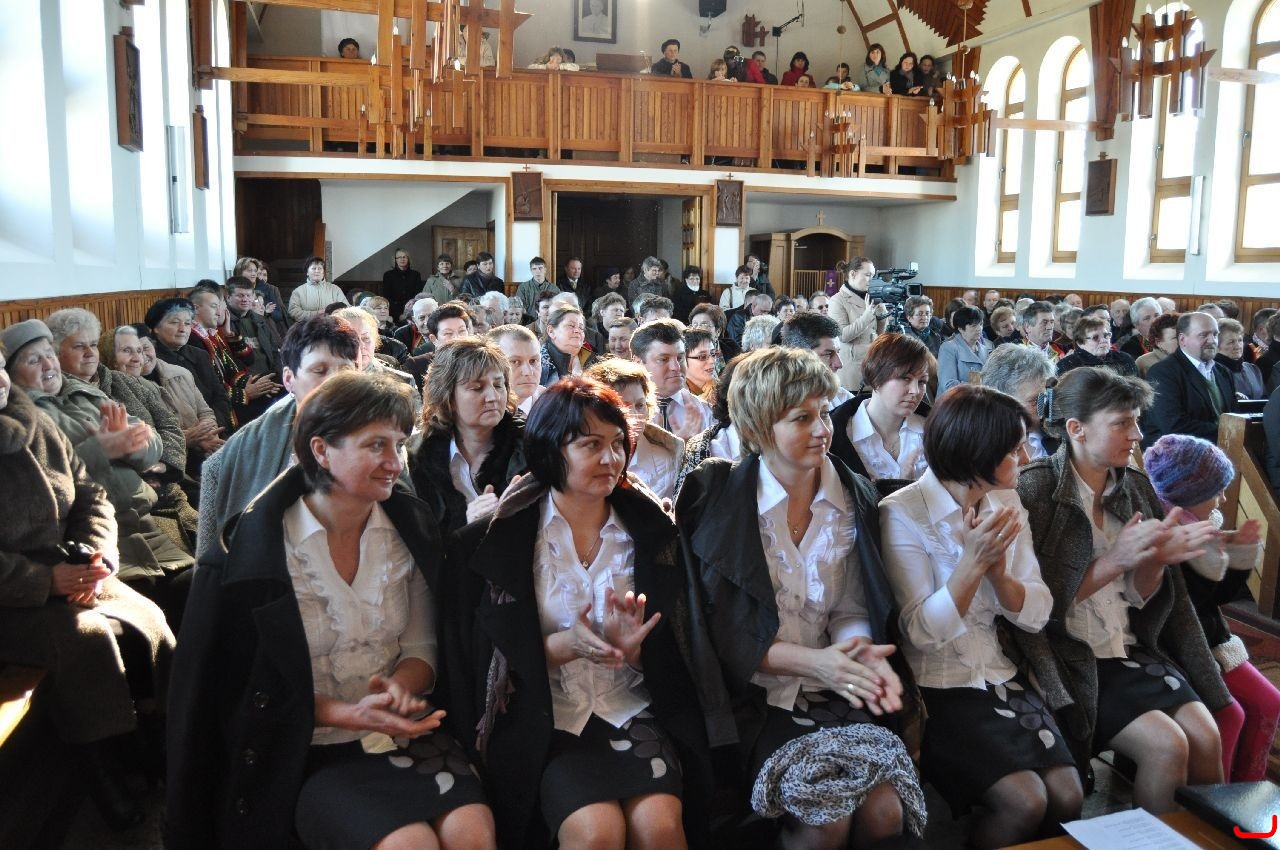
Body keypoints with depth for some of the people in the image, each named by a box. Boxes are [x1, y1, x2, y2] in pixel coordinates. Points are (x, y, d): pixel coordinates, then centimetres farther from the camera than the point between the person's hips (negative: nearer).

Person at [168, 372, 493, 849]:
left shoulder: (411, 527, 2)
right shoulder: (255, 546, -9)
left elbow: (422, 648, 7)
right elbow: (243, 688, -4)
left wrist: (400, 684, -15)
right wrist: (346, 714, -16)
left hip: (403, 732, 3)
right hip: (309, 751, -3)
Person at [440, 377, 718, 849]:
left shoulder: (650, 530, 5)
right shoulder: (499, 538, -1)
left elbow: (672, 652, 7)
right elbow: (482, 652, -2)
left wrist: (633, 648, -16)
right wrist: (562, 646, -19)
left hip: (633, 709, 2)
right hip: (546, 720, -2)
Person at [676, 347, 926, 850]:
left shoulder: (854, 499, 5)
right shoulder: (715, 497, -7)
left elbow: (852, 610, 8)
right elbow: (718, 628, -6)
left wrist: (864, 653, -15)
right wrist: (813, 660, -17)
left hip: (834, 693, 3)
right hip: (755, 695, -3)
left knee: (885, 809, -21)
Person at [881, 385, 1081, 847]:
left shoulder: (1006, 504, 4)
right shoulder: (904, 514, -15)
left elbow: (1037, 614, 1)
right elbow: (922, 631, -18)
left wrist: (998, 570, -18)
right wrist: (973, 562, -28)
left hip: (997, 674, 6)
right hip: (935, 687, -6)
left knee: (1067, 797, -10)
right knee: (1024, 801, -18)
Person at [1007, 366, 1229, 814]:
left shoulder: (1135, 487, 6)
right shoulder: (1032, 490, -13)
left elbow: (1140, 598, 10)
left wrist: (1157, 559, -11)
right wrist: (1113, 561, -21)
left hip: (1132, 648, 6)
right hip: (1068, 659, -6)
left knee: (1206, 735, -11)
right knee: (1167, 746, -17)